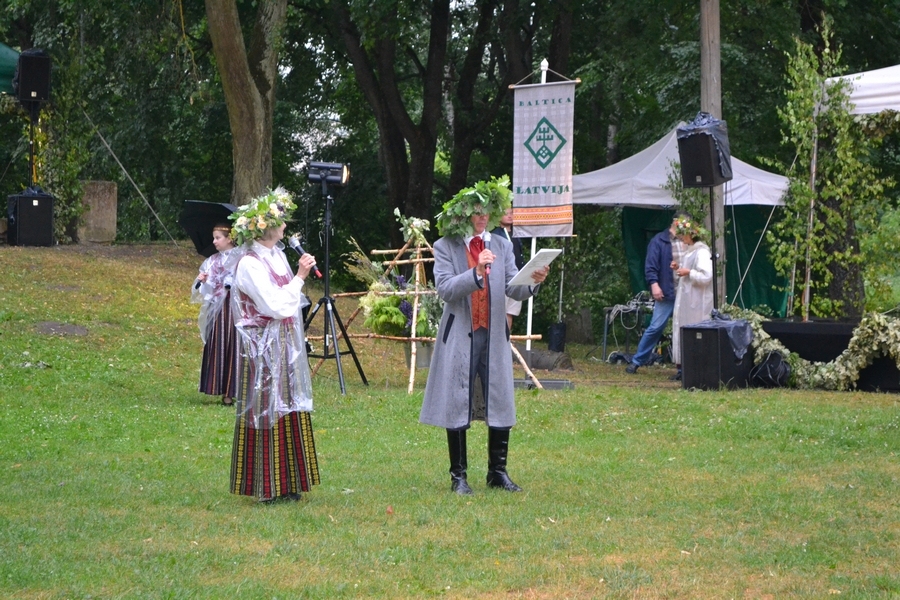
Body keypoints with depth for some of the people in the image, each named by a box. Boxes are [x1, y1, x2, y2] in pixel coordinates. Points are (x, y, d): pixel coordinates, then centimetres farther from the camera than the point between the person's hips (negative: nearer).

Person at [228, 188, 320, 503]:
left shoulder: (278, 256, 11)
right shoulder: (249, 264, -15)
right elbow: (274, 306, -21)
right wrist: (299, 277, -17)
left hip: (286, 348, 8)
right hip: (264, 350, -8)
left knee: (289, 410, 10)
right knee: (267, 413, -4)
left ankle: (287, 483, 17)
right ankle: (266, 487, 2)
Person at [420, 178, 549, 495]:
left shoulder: (501, 246, 10)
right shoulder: (446, 247, 0)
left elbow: (513, 289, 4)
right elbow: (444, 288, -12)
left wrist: (533, 281, -17)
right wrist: (476, 273, -26)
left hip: (494, 335, 3)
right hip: (460, 336, -3)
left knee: (501, 404, 3)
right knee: (458, 406, 0)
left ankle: (498, 471, 13)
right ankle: (458, 475, 9)